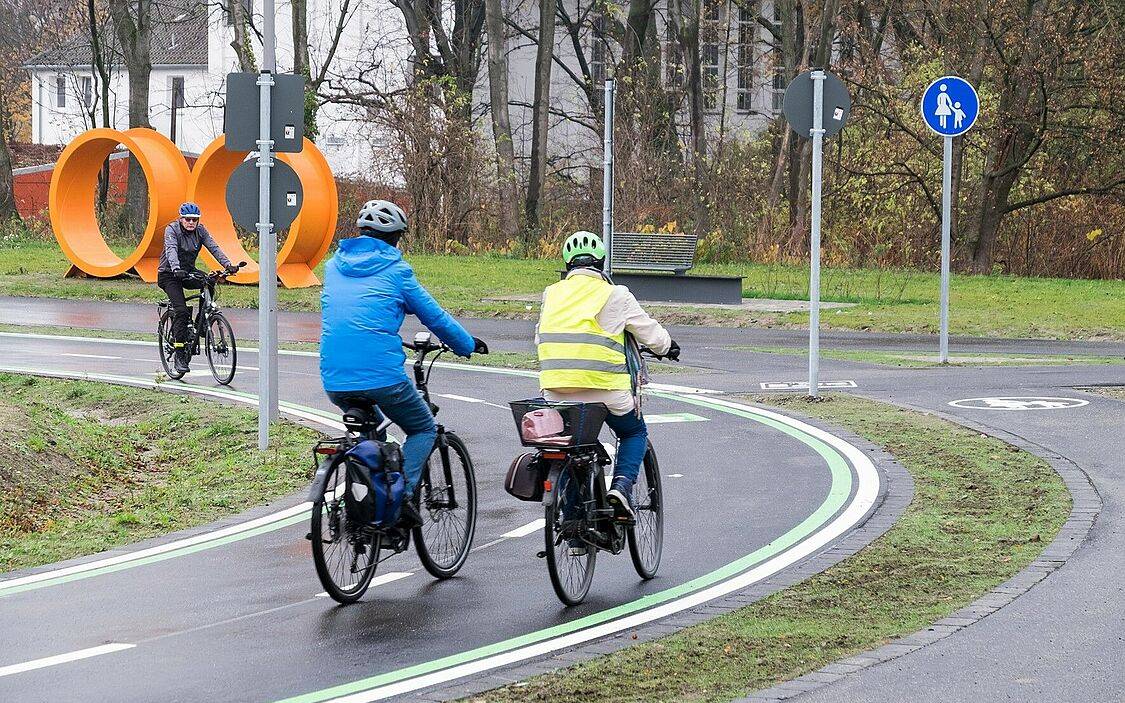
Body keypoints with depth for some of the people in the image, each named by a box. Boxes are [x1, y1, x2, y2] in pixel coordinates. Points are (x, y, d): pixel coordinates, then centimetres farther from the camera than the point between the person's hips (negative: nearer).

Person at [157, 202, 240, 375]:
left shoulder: (200, 230, -2)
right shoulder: (172, 229, -16)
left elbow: (214, 247, -14)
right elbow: (171, 250, -33)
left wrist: (228, 265, -30)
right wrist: (176, 269, -52)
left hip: (188, 271, 5)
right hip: (169, 274, -5)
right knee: (181, 310, -21)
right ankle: (180, 355, -18)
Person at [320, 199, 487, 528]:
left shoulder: (335, 265, 16)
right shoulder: (395, 269, 2)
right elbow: (434, 316, 9)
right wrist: (469, 345, 26)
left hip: (334, 380, 5)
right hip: (381, 374, -5)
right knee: (424, 430, 16)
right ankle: (402, 493, -7)